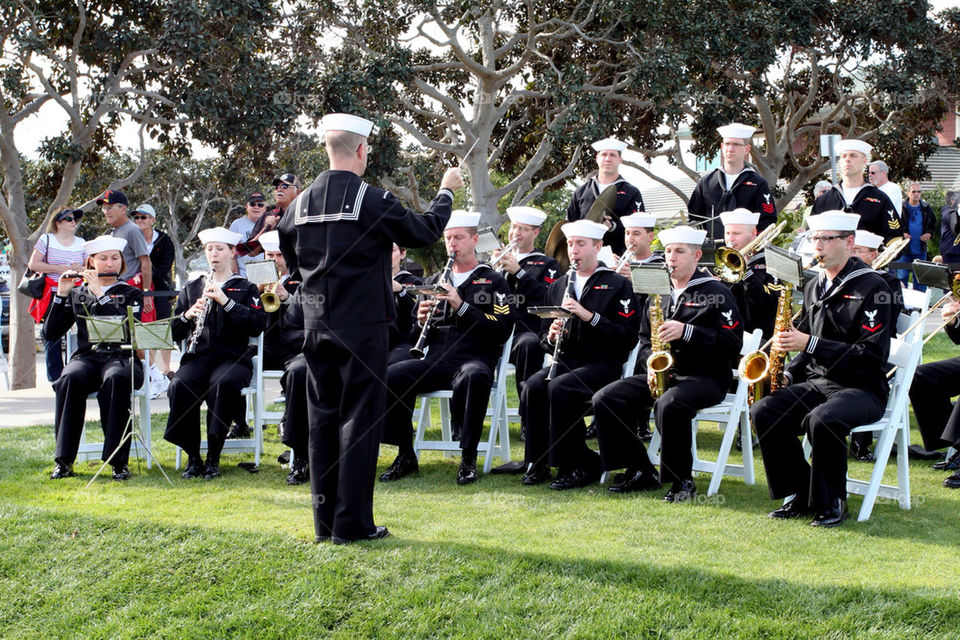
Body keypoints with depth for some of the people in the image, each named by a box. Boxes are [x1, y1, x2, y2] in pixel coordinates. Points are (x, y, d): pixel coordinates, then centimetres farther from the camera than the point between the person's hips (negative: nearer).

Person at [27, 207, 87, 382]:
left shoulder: (81, 243, 14)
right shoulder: (46, 240, 5)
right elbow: (33, 264, -1)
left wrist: (81, 269, -6)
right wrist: (58, 269, -10)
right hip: (52, 296, -2)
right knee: (53, 337, -2)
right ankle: (54, 378, 4)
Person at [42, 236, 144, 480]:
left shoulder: (131, 294, 12)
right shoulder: (77, 294, 18)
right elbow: (51, 333, 10)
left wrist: (100, 293, -11)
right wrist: (61, 295, 0)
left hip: (120, 357, -2)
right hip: (86, 357, 2)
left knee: (115, 380, -38)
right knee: (70, 379, -34)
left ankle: (119, 461, -34)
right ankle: (64, 460, -31)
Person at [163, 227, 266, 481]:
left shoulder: (246, 289, 13)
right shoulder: (191, 288, 21)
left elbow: (257, 325, -5)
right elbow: (175, 333, 15)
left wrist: (226, 302, -13)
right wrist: (188, 315, -6)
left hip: (232, 358, -2)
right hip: (197, 357, 2)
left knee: (223, 384, -37)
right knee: (180, 386, -32)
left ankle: (213, 458, -27)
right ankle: (192, 457, -18)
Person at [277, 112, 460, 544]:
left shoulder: (302, 204, 4)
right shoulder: (371, 200, -13)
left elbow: (290, 259, 17)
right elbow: (423, 232, -4)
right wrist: (446, 192, 11)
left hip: (316, 327, 6)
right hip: (362, 327, -5)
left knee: (323, 419, 11)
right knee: (359, 419, 0)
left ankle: (325, 520, 15)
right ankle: (352, 522, 0)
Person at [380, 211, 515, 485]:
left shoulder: (493, 281, 8)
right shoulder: (435, 281, 21)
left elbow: (503, 330, -6)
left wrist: (462, 306, -14)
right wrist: (421, 321, -2)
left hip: (474, 358, -4)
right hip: (436, 360, 4)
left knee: (474, 377, -40)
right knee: (392, 375, -25)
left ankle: (468, 459, -27)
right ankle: (405, 456, -12)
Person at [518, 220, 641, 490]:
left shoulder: (617, 285, 3)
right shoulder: (558, 287, 19)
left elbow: (628, 336, -9)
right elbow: (544, 335, 21)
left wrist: (589, 316, -18)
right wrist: (551, 336, -3)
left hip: (602, 363, -5)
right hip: (566, 361, 5)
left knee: (559, 388, -32)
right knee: (533, 387, -27)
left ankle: (581, 465, -20)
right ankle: (538, 463, -14)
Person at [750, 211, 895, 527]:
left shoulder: (872, 286, -10)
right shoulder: (814, 287, 14)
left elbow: (873, 354, -18)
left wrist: (810, 344, -22)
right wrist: (788, 374, 3)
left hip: (862, 388, -7)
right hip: (816, 382, 7)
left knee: (822, 419, -36)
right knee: (763, 412, -17)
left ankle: (833, 502, -14)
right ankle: (801, 496, -5)